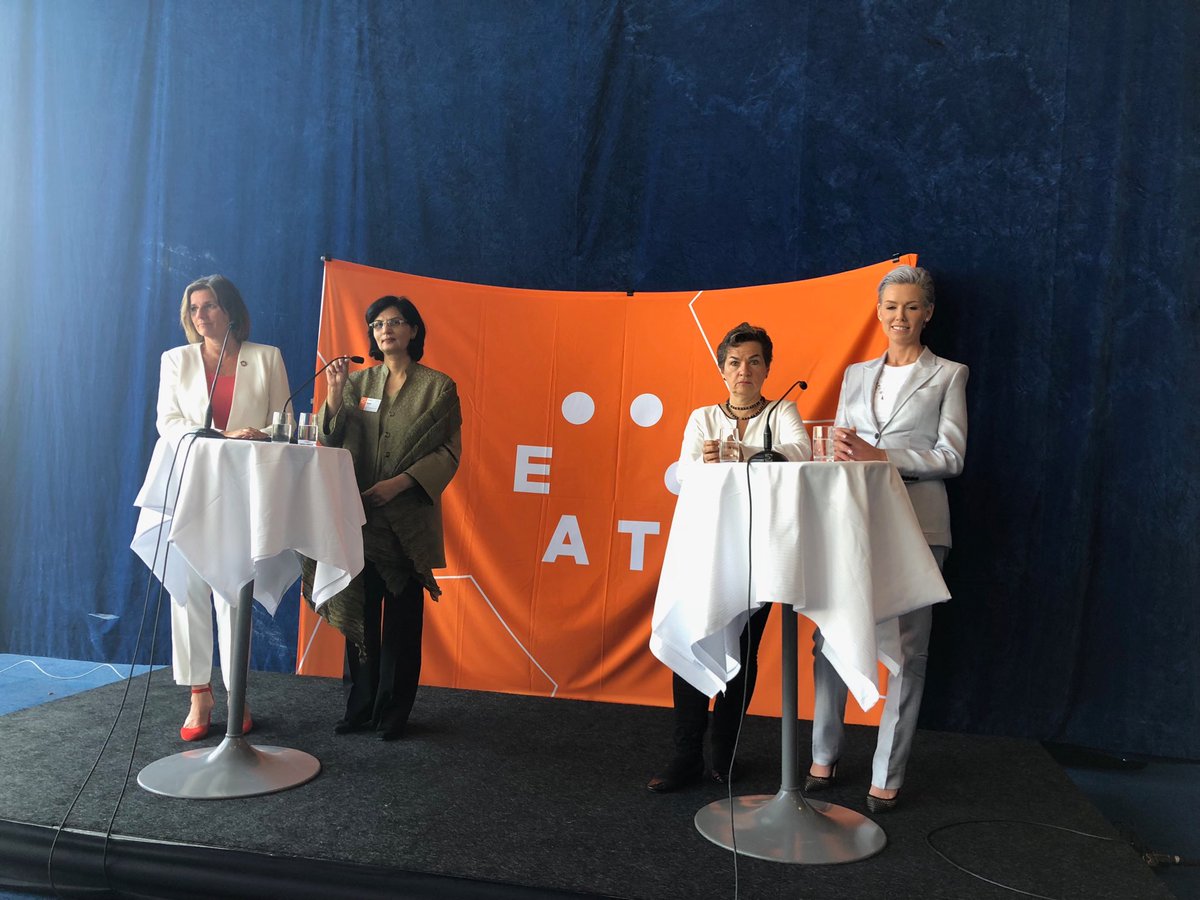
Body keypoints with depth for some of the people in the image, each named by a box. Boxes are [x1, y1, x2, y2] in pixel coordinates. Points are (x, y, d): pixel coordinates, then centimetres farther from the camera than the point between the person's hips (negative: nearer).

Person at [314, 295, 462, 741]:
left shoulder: (438, 386, 1)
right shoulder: (358, 382, 10)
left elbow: (450, 452, -3)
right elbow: (333, 443, 5)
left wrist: (402, 481, -14)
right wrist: (334, 396, -9)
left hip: (409, 519, -3)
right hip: (360, 517, 3)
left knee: (402, 617, 4)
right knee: (359, 612, 6)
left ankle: (393, 712, 15)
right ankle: (359, 707, 20)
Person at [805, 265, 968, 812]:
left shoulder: (947, 375, 7)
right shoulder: (856, 375, 18)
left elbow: (951, 457, -2)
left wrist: (880, 456, -14)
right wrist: (841, 451, -8)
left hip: (915, 522, -3)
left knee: (906, 649, -1)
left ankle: (887, 778, 9)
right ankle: (823, 759, 16)